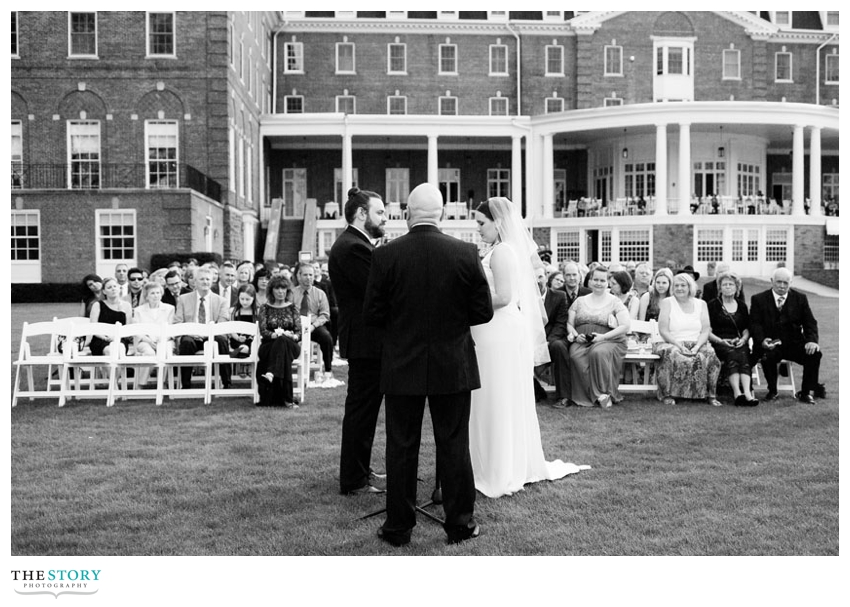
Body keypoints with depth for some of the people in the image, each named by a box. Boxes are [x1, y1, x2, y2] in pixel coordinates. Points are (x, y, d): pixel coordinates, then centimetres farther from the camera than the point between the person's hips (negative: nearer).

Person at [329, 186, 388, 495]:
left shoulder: (356, 244, 15)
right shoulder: (353, 247, -19)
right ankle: (353, 481, 8)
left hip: (365, 341, 11)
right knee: (361, 409, -2)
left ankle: (360, 469, 32)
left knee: (363, 409, 19)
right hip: (365, 341, -11)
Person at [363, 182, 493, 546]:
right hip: (453, 366, 1)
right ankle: (459, 523, 21)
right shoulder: (466, 253, -7)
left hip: (402, 367, 0)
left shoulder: (385, 255, -9)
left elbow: (372, 315, -6)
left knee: (401, 447, 10)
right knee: (454, 445, 11)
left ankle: (398, 527, 19)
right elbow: (483, 312, -4)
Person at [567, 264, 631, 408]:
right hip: (582, 342, 3)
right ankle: (601, 396, -26)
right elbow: (569, 323, 18)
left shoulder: (615, 302, 9)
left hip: (609, 342, -2)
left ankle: (603, 393, -23)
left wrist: (603, 336, -13)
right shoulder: (580, 301, 19)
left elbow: (625, 327, -1)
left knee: (598, 352, -38)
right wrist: (575, 334, -5)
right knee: (576, 356, -32)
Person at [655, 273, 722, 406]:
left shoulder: (701, 304, 13)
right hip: (672, 344, -2)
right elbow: (663, 330, -3)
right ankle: (667, 395, -26)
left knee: (710, 355, -29)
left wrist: (696, 347, -13)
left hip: (697, 344, 2)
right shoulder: (667, 302, 5)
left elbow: (706, 330, 6)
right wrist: (680, 345, -15)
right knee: (671, 355, -37)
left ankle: (710, 395, -18)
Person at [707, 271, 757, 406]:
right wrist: (720, 341, -13)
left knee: (743, 355, -31)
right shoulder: (712, 305, 10)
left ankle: (747, 392, -48)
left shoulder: (742, 306, 22)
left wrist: (743, 339, -3)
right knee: (732, 355, -35)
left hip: (739, 343, 3)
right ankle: (738, 393, -49)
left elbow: (746, 329, 19)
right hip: (719, 343, -3)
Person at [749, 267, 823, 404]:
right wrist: (762, 340, -27)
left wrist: (812, 340, -17)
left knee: (815, 354, -23)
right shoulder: (759, 299, 3)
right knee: (767, 356, -35)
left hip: (794, 344, 3)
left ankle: (807, 392, -6)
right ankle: (772, 390, -8)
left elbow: (810, 323, 4)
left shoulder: (800, 298, 9)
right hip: (770, 344, -2)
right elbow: (755, 324, -6)